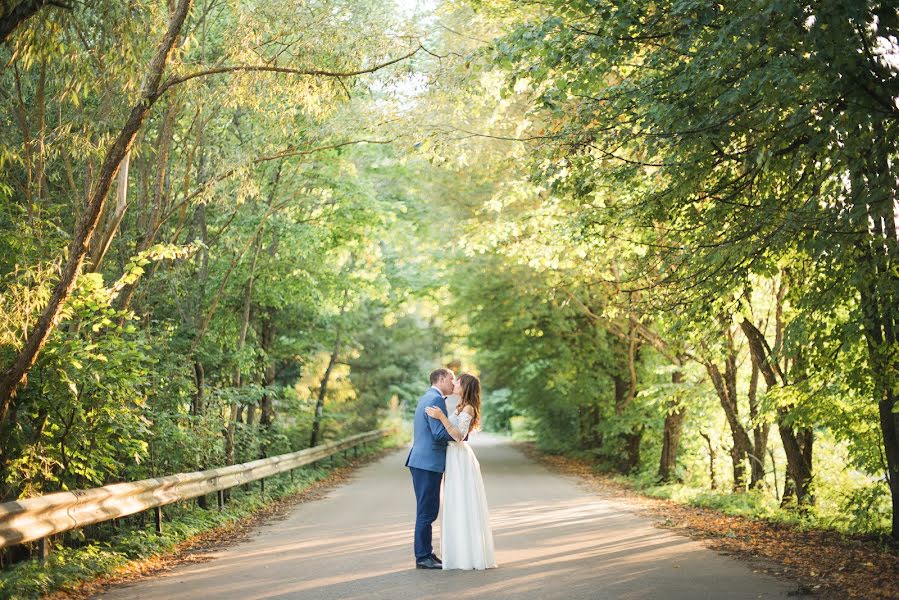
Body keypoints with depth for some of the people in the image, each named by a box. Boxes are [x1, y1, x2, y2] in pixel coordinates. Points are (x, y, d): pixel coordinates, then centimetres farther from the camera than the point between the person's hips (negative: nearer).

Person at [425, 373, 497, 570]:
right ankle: (462, 554, 18)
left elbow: (459, 436, -23)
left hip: (461, 459, -10)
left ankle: (470, 556, 1)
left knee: (463, 506, -5)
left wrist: (441, 417, -27)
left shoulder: (468, 408, -14)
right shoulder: (460, 407, 15)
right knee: (456, 507, 12)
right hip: (454, 459, 10)